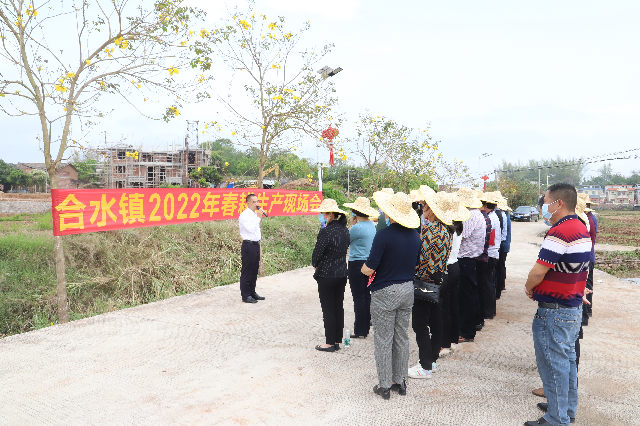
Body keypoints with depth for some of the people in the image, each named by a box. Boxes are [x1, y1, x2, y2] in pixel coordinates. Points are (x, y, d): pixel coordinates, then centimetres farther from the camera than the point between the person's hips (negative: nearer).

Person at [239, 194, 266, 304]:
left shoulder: (255, 214, 16)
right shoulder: (244, 215, -11)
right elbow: (250, 228, -23)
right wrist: (258, 217, -19)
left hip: (256, 245, 9)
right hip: (248, 246, -9)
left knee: (254, 271, 14)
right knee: (246, 272, -3)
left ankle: (252, 293, 24)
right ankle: (245, 295, 3)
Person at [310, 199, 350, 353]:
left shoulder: (325, 232, -20)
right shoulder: (345, 230, 3)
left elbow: (317, 253, -15)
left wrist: (315, 265, 5)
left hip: (326, 275, -7)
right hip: (342, 274, 7)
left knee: (328, 309, 2)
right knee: (339, 307, 13)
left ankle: (330, 343, 10)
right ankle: (337, 341, 22)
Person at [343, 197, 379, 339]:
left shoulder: (357, 227, -20)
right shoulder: (371, 225, 8)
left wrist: (352, 225, -2)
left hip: (357, 264, -9)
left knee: (358, 298, -1)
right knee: (366, 296, 16)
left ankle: (360, 331, 6)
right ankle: (366, 325, 26)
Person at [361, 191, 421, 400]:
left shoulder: (383, 235, -21)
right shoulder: (415, 235, 0)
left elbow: (369, 268, -20)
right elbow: (415, 265, 10)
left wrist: (364, 268, 2)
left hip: (385, 293, -6)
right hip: (407, 289, 6)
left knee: (383, 340, 6)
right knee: (401, 338, 17)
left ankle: (385, 385, 16)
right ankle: (400, 381, 28)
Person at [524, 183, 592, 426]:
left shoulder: (558, 232, -23)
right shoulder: (582, 230, 10)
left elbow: (538, 272, -25)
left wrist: (529, 288, -3)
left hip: (554, 311, -10)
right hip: (575, 306, 10)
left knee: (553, 363, 1)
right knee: (567, 358, 20)